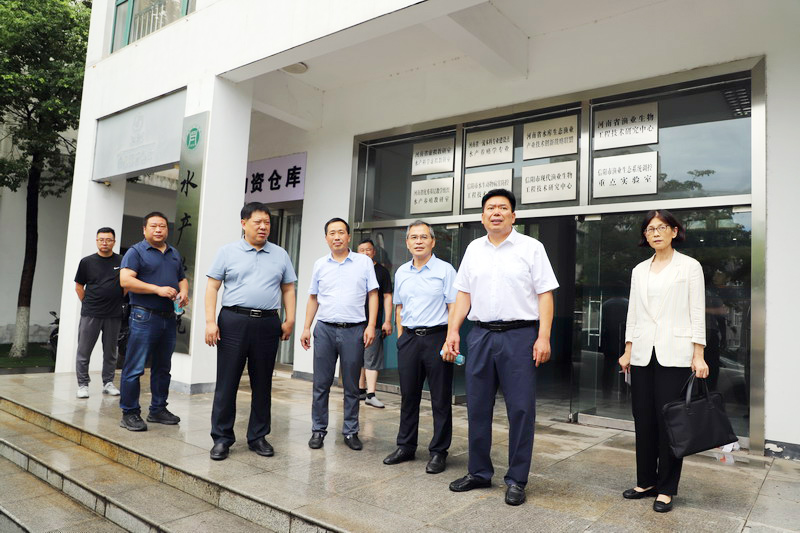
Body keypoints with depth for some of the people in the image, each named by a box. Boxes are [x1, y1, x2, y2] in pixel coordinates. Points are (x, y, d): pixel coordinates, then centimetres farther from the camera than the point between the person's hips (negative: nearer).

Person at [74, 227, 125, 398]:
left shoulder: (122, 262, 2)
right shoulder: (87, 262, 2)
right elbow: (79, 286, 9)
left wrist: (118, 299, 7)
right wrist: (87, 304, 4)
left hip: (114, 315, 1)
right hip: (90, 314, 0)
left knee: (110, 352, 10)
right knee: (84, 351, 2)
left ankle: (108, 383, 21)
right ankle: (83, 384, 13)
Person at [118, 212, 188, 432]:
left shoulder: (174, 254, 17)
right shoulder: (136, 251, -3)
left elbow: (182, 278, 24)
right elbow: (125, 280, -14)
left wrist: (184, 292, 1)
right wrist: (158, 289, -20)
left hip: (169, 318, 7)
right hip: (144, 317, -7)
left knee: (162, 367, 13)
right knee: (134, 367, -4)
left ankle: (158, 409, 24)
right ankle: (129, 413, 6)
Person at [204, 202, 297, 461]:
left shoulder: (280, 255, 11)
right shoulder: (227, 252, 5)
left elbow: (288, 289, 12)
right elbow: (212, 287, 2)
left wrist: (289, 319, 2)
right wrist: (210, 321, -6)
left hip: (268, 324, 2)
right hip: (234, 322, -2)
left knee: (262, 384, 9)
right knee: (227, 382, 2)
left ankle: (258, 437, 22)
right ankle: (221, 438, 14)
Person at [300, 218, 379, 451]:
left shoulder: (364, 262, 2)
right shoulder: (320, 265, 9)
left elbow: (373, 295, 2)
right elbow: (313, 298, 14)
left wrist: (371, 326, -7)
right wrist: (306, 328, 7)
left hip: (354, 330, -2)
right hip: (325, 329, 2)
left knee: (351, 386, 7)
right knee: (321, 384, 7)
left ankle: (350, 432, 19)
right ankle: (318, 430, 19)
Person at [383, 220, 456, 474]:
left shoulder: (445, 270, -3)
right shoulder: (401, 272, 12)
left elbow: (454, 308, -6)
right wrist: (401, 336, 12)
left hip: (436, 337, -5)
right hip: (409, 339, 5)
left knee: (440, 399, 2)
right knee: (408, 396, 12)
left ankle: (438, 452, 14)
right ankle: (406, 446, 25)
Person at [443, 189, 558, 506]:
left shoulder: (531, 247, 0)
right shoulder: (474, 249, 12)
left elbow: (545, 294, -4)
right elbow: (463, 294, 12)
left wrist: (543, 337, -13)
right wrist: (453, 332, 5)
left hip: (519, 335, -4)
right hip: (480, 334, 4)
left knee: (521, 409, 1)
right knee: (477, 406, 10)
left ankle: (516, 480, 16)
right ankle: (479, 473, 26)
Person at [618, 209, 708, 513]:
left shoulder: (689, 267, 1)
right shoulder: (639, 270, 12)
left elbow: (697, 313, -3)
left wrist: (698, 356, -8)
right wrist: (628, 351, 10)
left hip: (675, 354, -4)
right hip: (643, 354, 4)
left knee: (669, 420, -1)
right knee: (643, 419, 8)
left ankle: (666, 489, 12)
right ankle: (646, 481, 21)